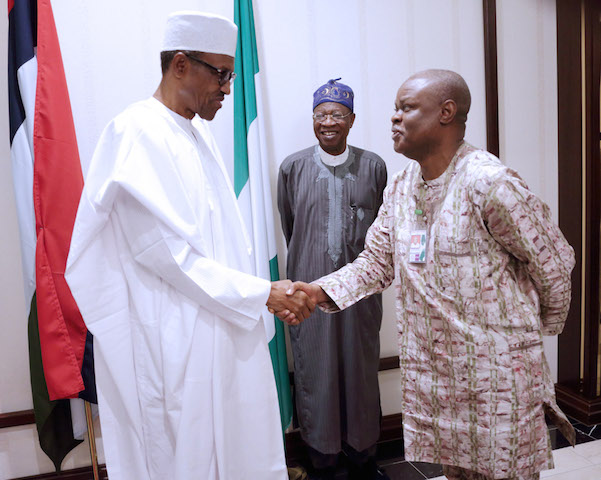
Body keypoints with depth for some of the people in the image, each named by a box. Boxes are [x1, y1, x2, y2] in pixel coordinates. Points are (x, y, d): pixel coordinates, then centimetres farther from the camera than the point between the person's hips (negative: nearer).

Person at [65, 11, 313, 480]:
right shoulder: (136, 133, -15)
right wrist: (261, 292, -17)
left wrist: (264, 295, 10)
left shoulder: (198, 131, 11)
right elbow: (164, 250, -20)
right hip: (173, 340, -8)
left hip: (221, 329, 8)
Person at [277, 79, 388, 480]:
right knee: (314, 369, 7)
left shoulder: (373, 166, 2)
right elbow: (289, 226, 10)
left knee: (361, 367, 11)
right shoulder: (293, 167, 1)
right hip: (310, 285, 0)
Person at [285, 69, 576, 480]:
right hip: (429, 369, 6)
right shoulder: (401, 188, 3)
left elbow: (554, 262, -9)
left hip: (495, 365, -6)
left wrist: (541, 328, 5)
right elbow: (377, 262, 6)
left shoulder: (488, 183, -19)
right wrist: (320, 291, -9)